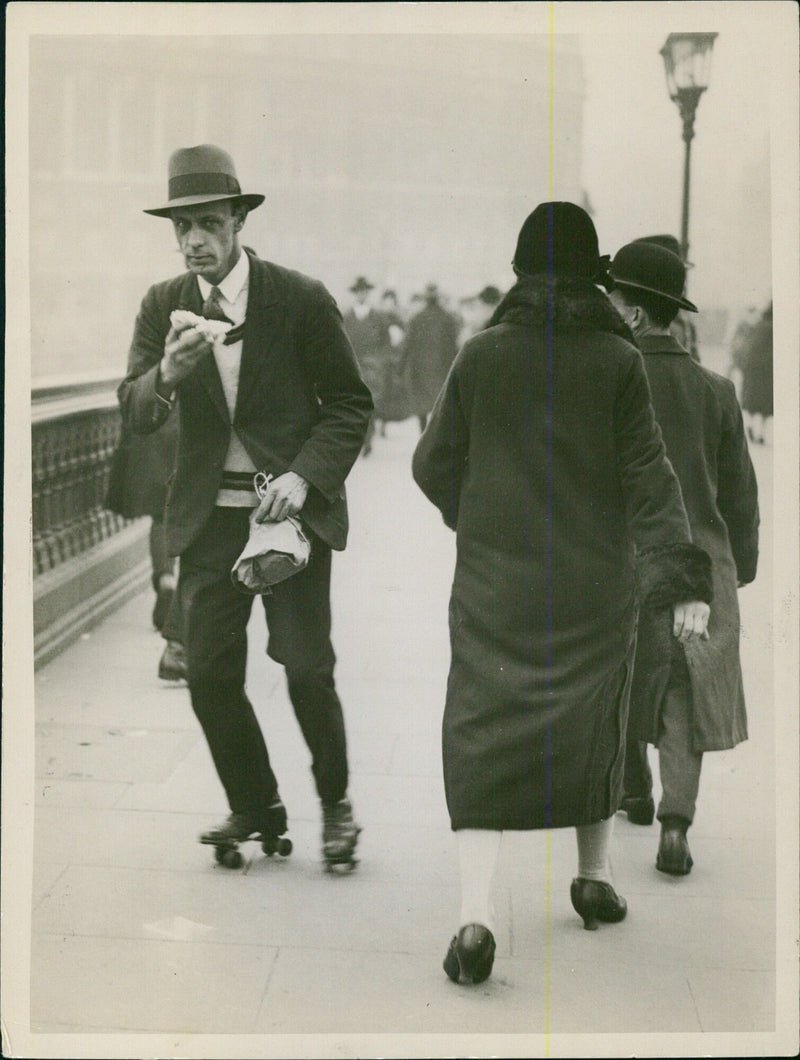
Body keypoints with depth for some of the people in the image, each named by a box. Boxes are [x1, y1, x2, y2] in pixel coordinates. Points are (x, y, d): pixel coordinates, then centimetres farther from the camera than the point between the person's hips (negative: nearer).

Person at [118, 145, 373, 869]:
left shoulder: (301, 299, -6)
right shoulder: (163, 306, 4)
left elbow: (350, 403, -1)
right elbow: (134, 415, 0)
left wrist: (304, 475, -16)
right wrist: (167, 374, -23)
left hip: (293, 506, -3)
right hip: (209, 515, 3)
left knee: (306, 667, -5)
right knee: (210, 674, 1)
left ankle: (335, 801, 20)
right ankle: (256, 809, 22)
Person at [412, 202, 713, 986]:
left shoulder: (481, 355, -3)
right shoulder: (618, 360, -5)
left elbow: (433, 466, 3)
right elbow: (648, 473, -9)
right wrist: (682, 577, -7)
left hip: (494, 584, -1)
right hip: (596, 587, 1)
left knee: (484, 735, 1)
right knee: (593, 724, 19)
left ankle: (476, 916, -11)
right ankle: (595, 879, 33)